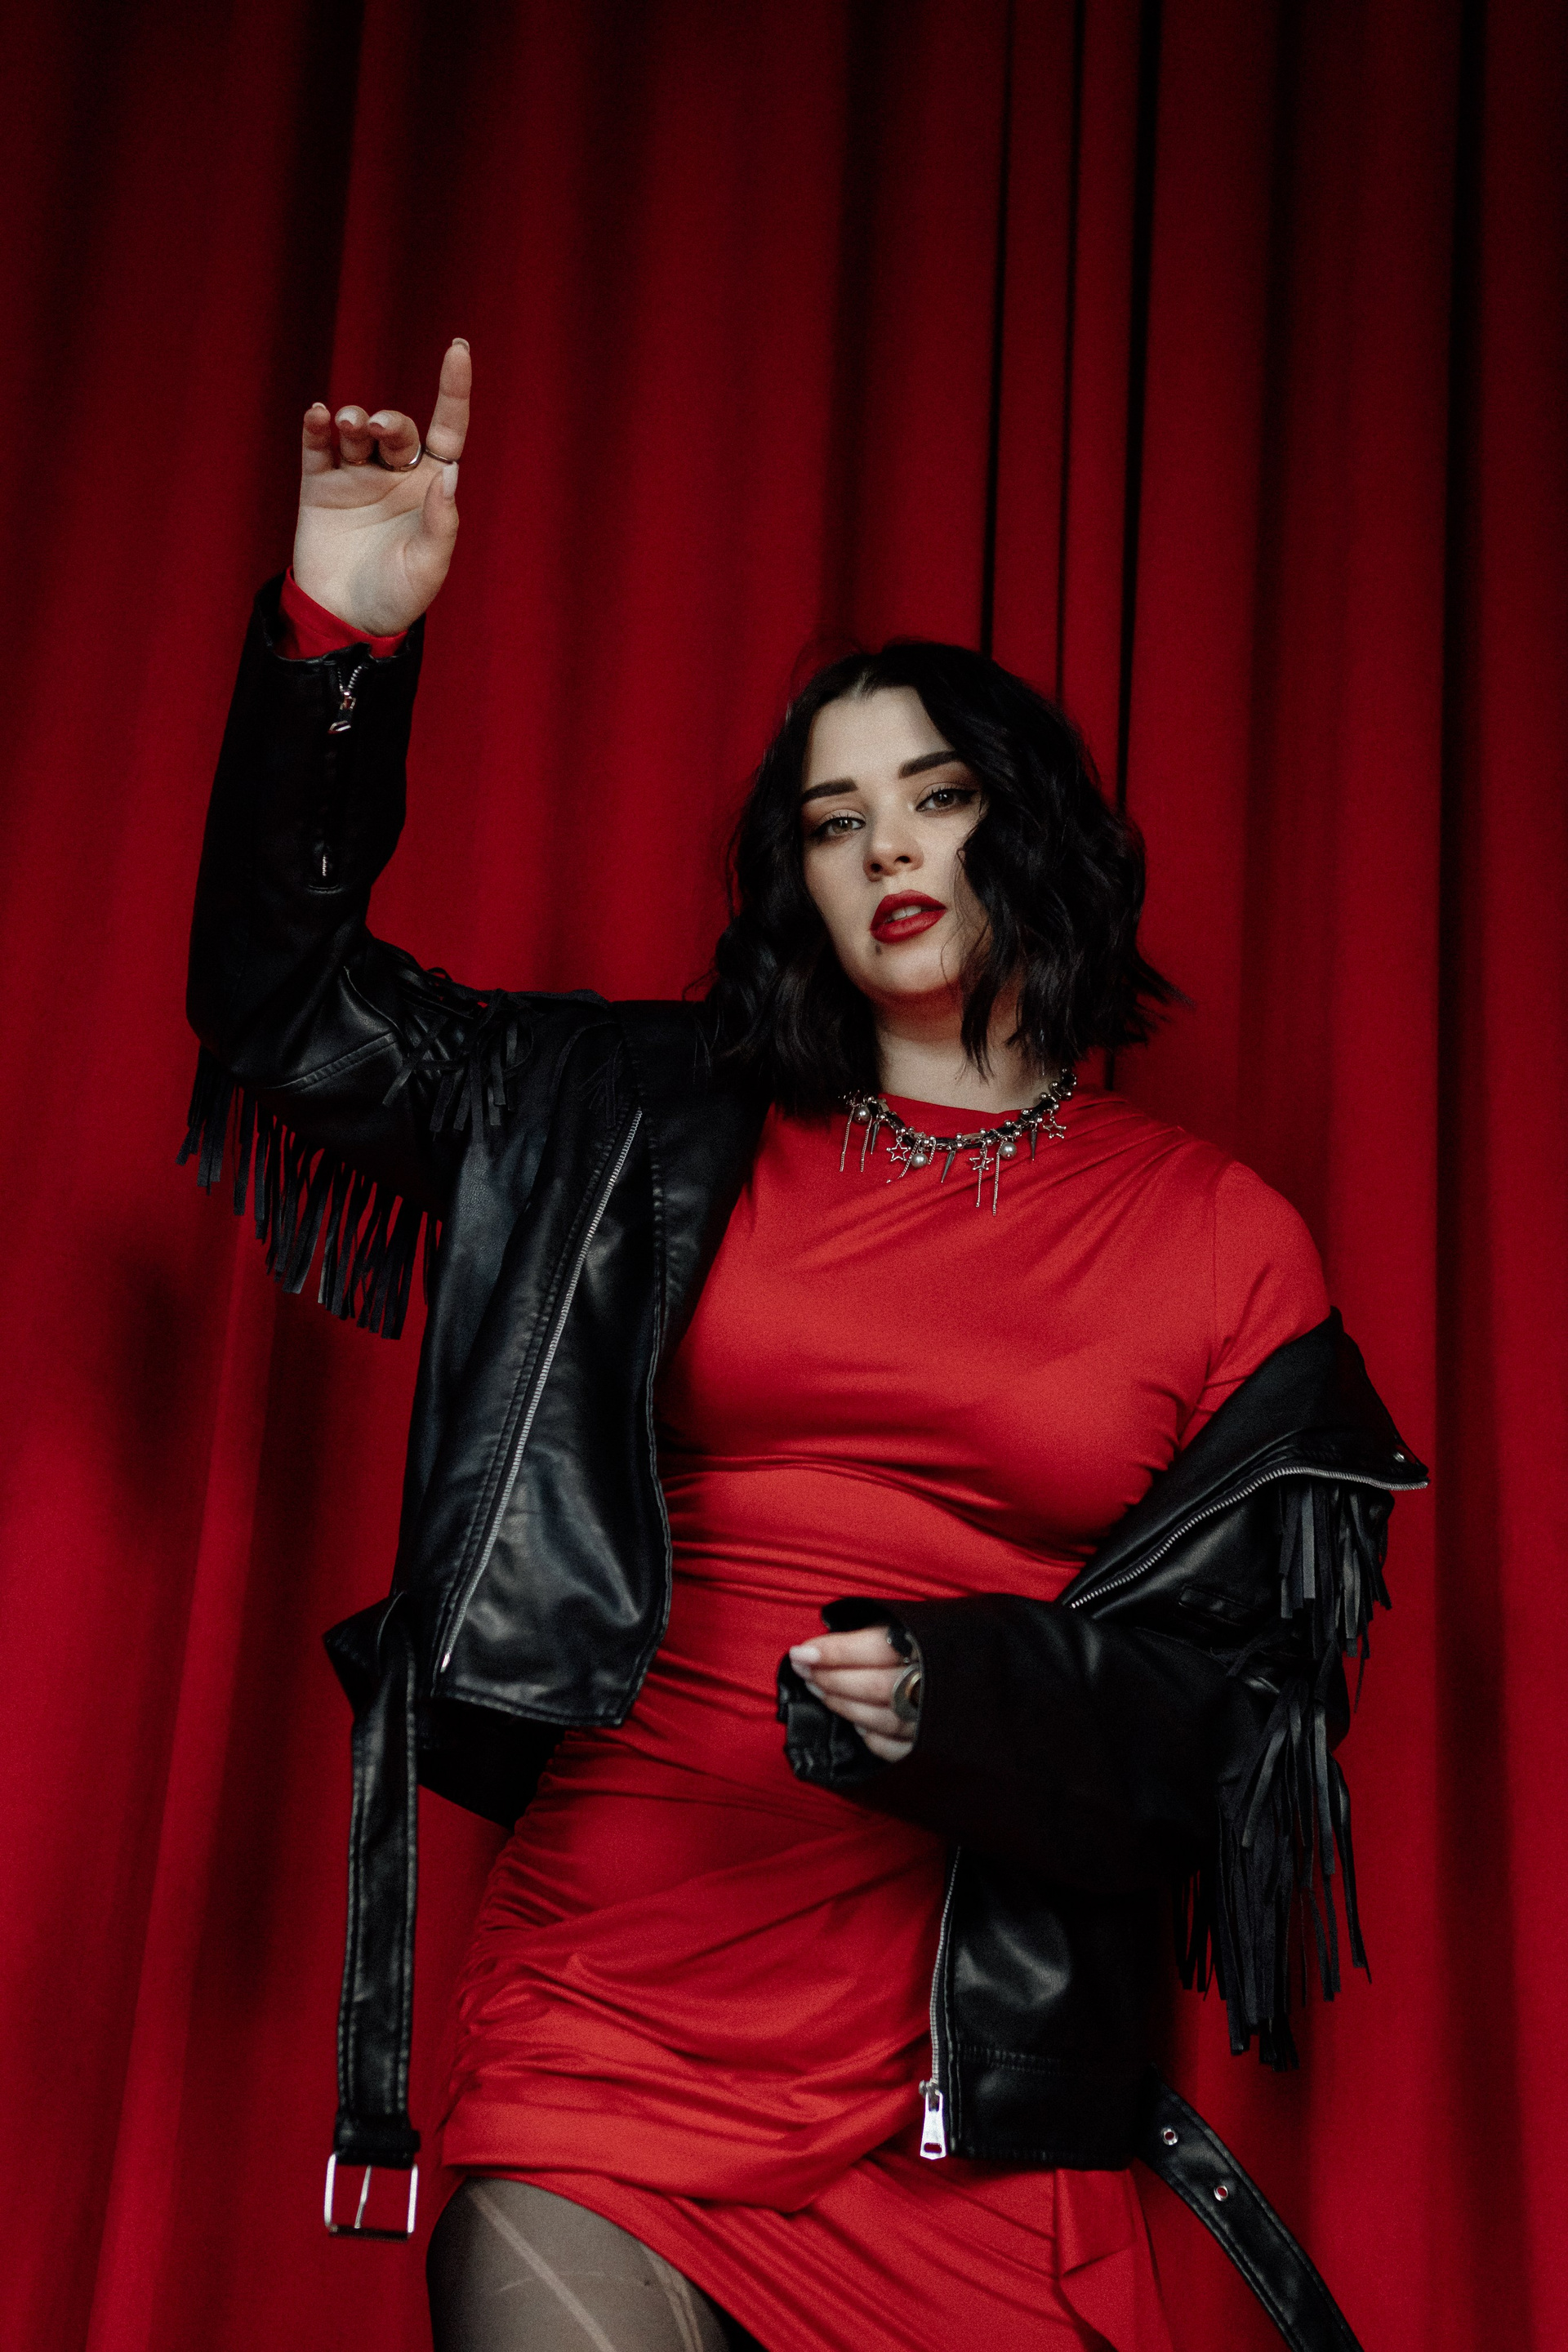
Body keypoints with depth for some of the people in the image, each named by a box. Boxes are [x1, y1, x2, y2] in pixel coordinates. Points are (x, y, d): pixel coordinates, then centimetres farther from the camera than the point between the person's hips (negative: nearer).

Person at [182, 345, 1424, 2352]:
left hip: (977, 2072, 0)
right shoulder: (664, 1131, 9)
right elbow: (291, 1002, 9)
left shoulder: (1228, 1243, 5)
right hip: (608, 2007, 1)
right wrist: (338, 644, -2)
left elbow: (1258, 1693, 4)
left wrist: (961, 1694, -14)